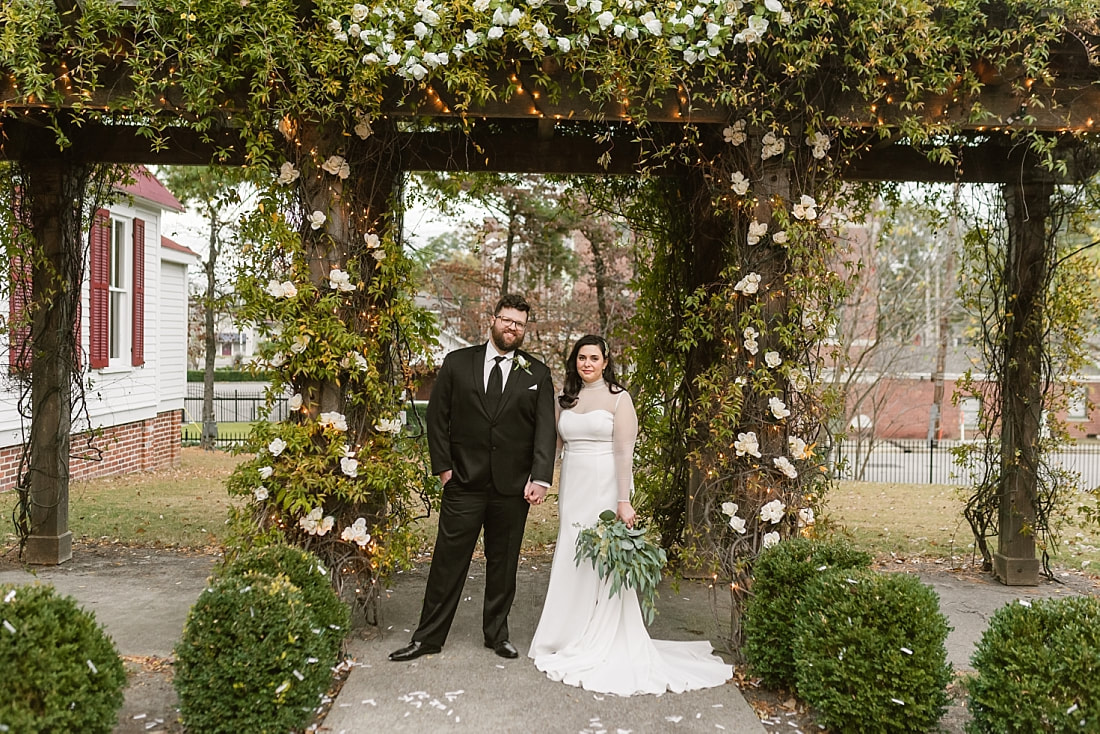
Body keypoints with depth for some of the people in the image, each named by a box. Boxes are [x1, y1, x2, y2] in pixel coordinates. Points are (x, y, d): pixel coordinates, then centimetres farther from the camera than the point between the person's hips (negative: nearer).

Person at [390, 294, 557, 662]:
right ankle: (429, 636, 14)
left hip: (513, 486, 1)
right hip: (464, 482, -1)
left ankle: (497, 633, 27)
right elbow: (437, 417, 5)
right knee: (448, 559, 3)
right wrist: (443, 466, -1)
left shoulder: (537, 374, 5)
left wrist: (540, 478, -11)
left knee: (504, 563, 12)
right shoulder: (457, 363, 4)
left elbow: (545, 429, 0)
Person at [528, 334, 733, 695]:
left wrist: (623, 501, -17)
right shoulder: (565, 399, 11)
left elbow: (625, 453, -11)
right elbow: (560, 444, 14)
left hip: (604, 489, -5)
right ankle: (572, 640, 21)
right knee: (571, 564, 7)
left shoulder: (618, 398, -5)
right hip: (573, 489, 5)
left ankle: (602, 648, 12)